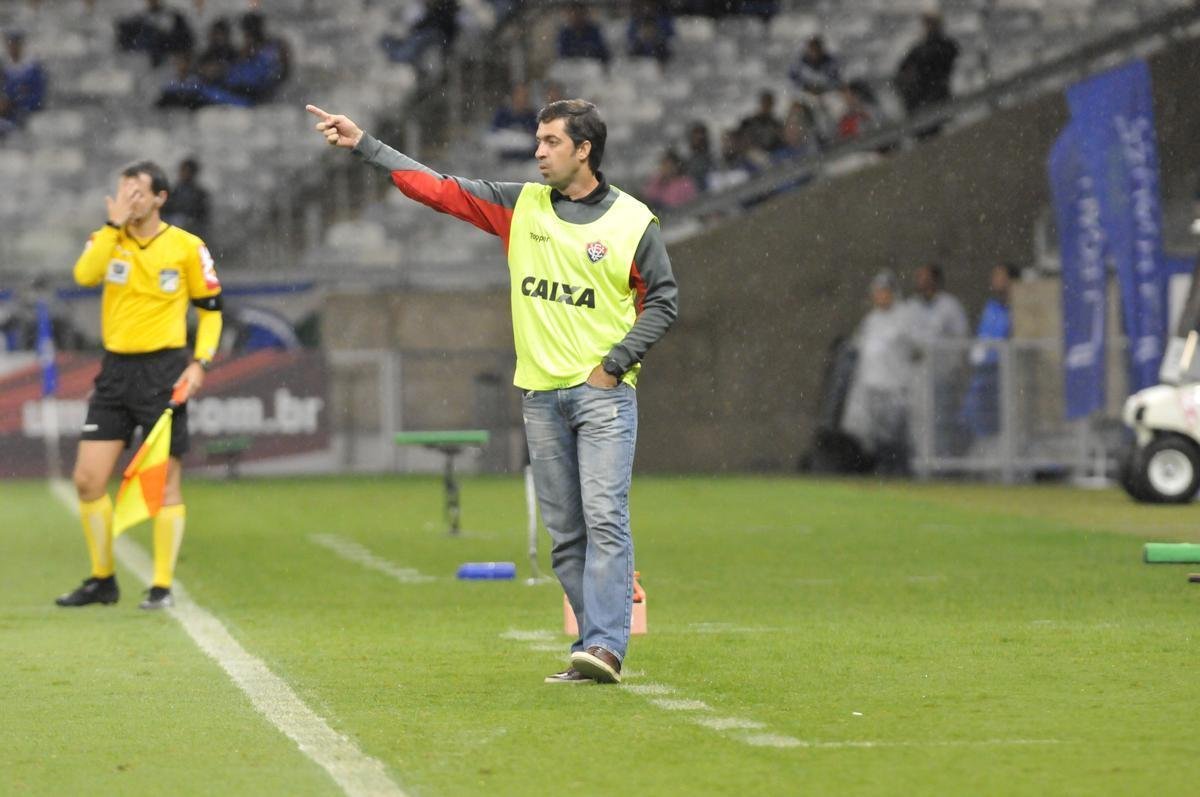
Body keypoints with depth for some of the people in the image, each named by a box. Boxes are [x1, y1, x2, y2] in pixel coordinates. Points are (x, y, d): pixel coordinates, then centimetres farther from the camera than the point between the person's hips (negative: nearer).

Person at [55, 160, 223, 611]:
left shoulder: (187, 248, -2)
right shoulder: (107, 239, 5)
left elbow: (211, 307, 4)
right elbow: (84, 275, -16)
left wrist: (200, 363, -7)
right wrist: (114, 225, -17)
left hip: (164, 370, -3)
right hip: (115, 370, 4)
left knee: (165, 481, -3)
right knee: (87, 479, 0)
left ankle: (162, 587, 4)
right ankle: (102, 581, 13)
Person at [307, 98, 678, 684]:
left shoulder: (632, 222, -1)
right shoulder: (519, 205, 9)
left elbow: (662, 301, 3)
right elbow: (437, 189, 10)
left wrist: (615, 363, -6)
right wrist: (362, 145, 7)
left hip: (604, 393, -4)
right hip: (541, 394, 4)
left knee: (605, 518, -14)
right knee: (565, 533, 3)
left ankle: (604, 647, -18)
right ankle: (597, 644, 7)